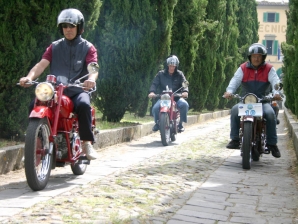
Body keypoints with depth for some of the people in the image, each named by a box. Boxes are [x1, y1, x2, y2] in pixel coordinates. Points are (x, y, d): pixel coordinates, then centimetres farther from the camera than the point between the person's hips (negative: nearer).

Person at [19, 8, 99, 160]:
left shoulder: (88, 48, 8)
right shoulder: (54, 47, 16)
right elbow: (42, 64, 1)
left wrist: (91, 79, -34)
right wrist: (29, 77, -21)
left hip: (78, 90, -2)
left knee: (84, 105, -36)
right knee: (34, 106, -24)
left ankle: (87, 142, -28)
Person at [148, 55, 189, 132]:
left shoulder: (179, 74, 8)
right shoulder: (161, 74, 6)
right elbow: (154, 83, -3)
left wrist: (185, 91, -28)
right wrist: (152, 91, -25)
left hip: (176, 97, 0)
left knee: (184, 104, -31)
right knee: (155, 108, -27)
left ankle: (181, 123, -10)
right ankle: (157, 123, 5)